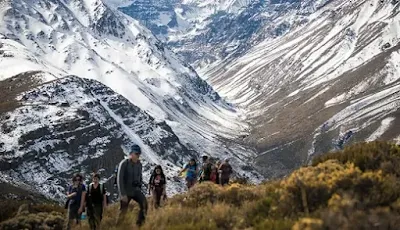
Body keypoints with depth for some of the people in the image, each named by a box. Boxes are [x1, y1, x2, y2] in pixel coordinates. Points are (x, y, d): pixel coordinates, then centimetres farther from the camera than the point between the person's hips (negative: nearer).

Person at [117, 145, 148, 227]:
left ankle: (140, 224, -12)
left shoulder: (139, 164, 3)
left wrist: (140, 187, 11)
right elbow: (120, 179, -17)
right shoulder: (124, 163, -15)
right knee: (123, 211, 1)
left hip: (136, 190, 4)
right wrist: (123, 194, -22)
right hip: (126, 191, -4)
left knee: (144, 203, -19)